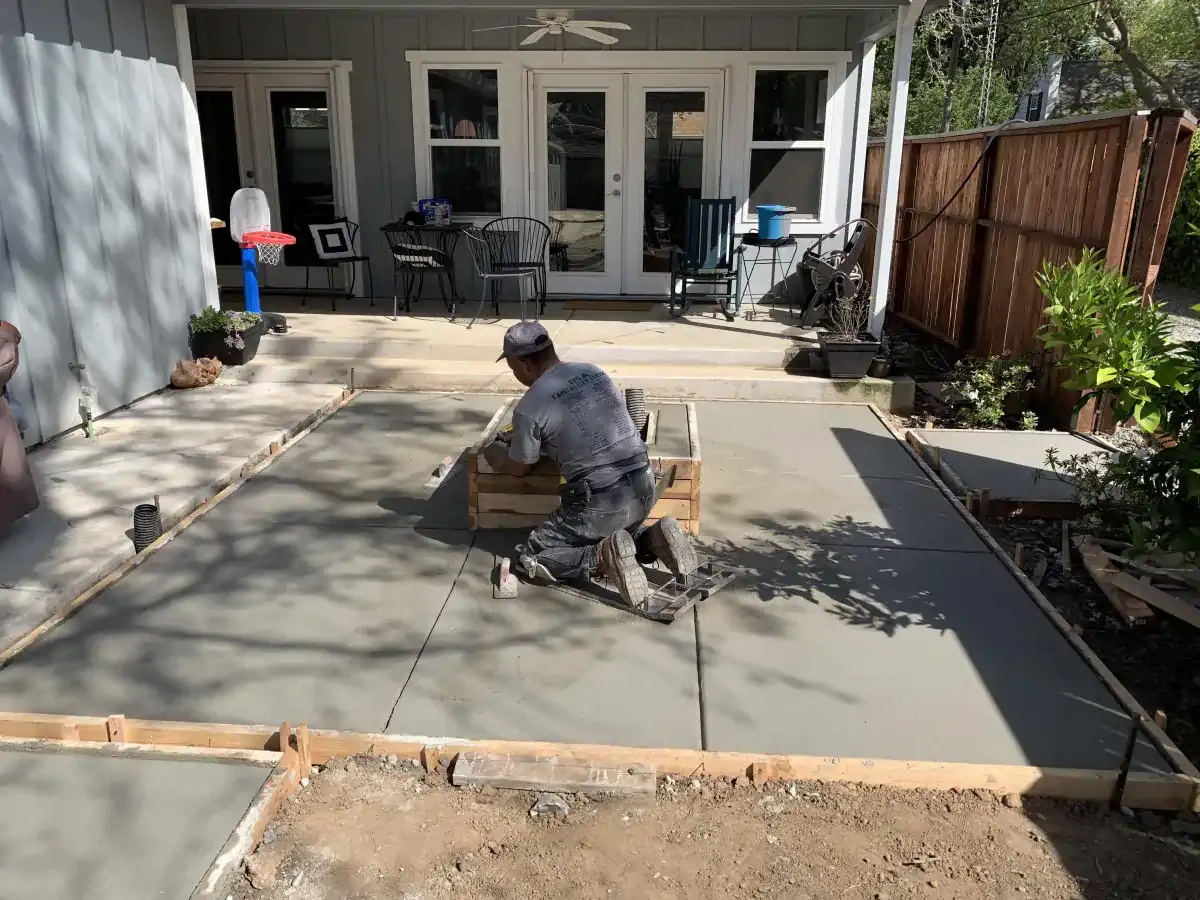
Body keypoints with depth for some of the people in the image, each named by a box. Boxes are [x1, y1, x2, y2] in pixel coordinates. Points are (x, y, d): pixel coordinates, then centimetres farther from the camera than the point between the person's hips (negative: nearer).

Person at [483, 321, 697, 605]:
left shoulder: (529, 407, -9)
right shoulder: (593, 371, 10)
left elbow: (518, 468, 7)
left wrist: (492, 451, 30)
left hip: (600, 503, -7)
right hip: (643, 488, 7)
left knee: (532, 558, 9)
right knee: (616, 534, 36)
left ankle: (603, 557, -12)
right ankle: (653, 540, 6)